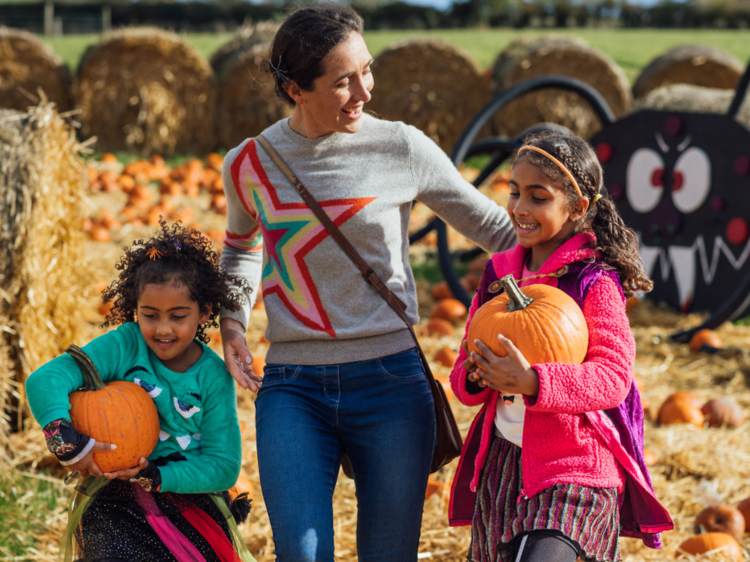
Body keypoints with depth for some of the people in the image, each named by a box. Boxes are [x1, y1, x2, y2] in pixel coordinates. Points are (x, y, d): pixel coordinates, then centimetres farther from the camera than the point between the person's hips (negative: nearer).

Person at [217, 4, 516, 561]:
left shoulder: (401, 148, -2)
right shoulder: (249, 165, 4)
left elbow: (491, 226, 9)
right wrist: (233, 323, 9)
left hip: (390, 383, -1)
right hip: (292, 388, 1)